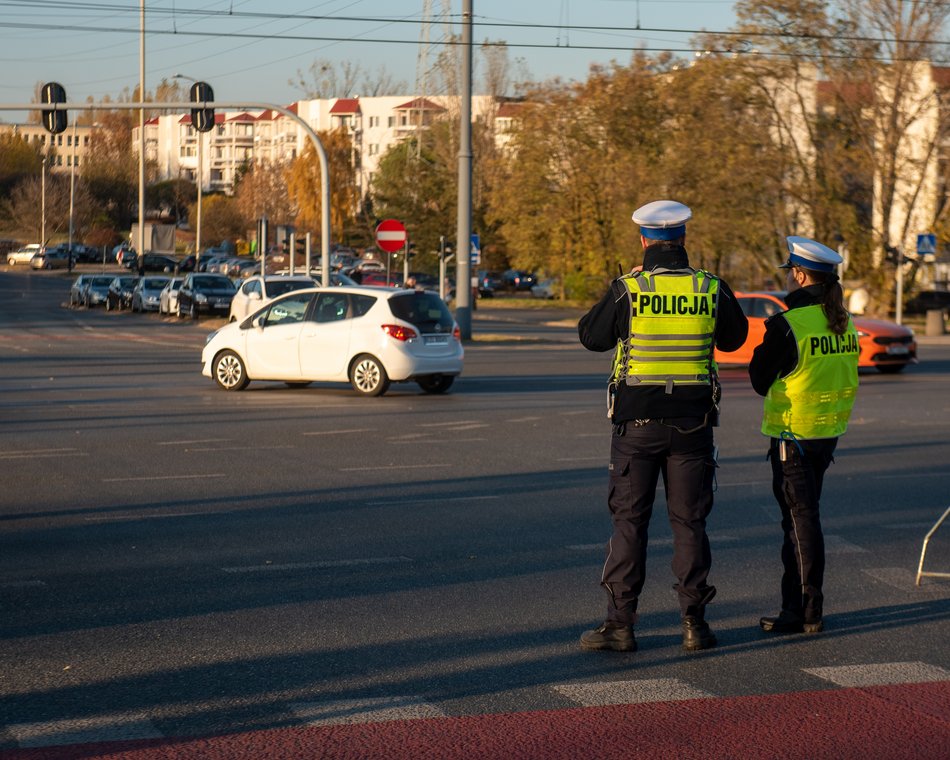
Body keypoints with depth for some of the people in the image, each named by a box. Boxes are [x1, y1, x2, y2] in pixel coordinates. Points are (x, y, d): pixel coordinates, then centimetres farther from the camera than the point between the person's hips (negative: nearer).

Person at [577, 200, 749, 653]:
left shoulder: (627, 290, -9)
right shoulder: (712, 290, -2)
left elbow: (590, 336, 6)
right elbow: (734, 338, 15)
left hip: (637, 423, -2)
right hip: (692, 423, 2)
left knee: (629, 521, 4)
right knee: (689, 521, 9)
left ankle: (620, 624, 5)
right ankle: (694, 623, 10)